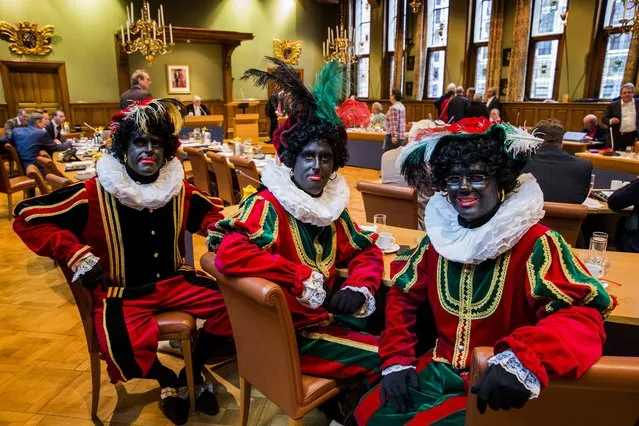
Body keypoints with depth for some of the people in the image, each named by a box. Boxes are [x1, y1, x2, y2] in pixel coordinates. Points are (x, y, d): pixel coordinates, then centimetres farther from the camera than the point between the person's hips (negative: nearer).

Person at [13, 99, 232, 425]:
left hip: (174, 281, 4)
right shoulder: (95, 193, -12)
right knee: (124, 347, -33)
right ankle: (167, 380, 6)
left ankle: (191, 374, 8)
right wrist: (77, 255, -17)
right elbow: (26, 218, -8)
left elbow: (212, 211, 19)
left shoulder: (179, 189, 1)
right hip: (121, 291, -3)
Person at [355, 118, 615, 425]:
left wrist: (524, 360, -42)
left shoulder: (534, 243, -13)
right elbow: (403, 297, 11)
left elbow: (583, 315, -24)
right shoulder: (440, 236, 3)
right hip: (438, 371, 5)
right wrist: (396, 360, 2)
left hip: (497, 385, -4)